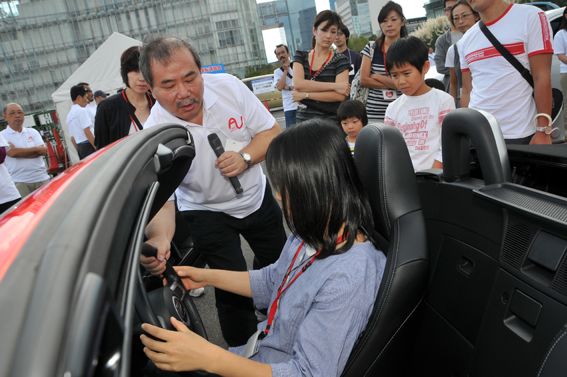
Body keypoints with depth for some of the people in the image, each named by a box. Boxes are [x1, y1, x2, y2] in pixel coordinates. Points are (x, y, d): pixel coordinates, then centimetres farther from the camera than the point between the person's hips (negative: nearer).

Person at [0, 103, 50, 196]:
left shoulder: (32, 132, 13)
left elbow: (43, 150, 0)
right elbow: (12, 152, -12)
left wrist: (19, 151, -7)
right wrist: (36, 149, -4)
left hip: (42, 178, 3)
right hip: (19, 182, -3)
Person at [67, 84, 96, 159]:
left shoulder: (69, 115, 17)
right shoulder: (81, 110, -9)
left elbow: (72, 138, 20)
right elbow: (87, 132, -17)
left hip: (80, 148, 9)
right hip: (88, 146, -9)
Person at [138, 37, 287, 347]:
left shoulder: (228, 86, -20)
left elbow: (272, 131, -11)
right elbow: (160, 200, -32)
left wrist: (246, 157, -30)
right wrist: (159, 239, -54)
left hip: (257, 196, 4)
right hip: (207, 211, -3)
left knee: (279, 265, 17)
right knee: (234, 286, -8)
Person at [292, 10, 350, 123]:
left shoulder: (340, 60, 2)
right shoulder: (301, 56, 9)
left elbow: (340, 95, -11)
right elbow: (298, 84, -9)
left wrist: (305, 95, -12)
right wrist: (334, 86, -13)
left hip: (332, 120, -2)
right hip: (304, 119, 2)